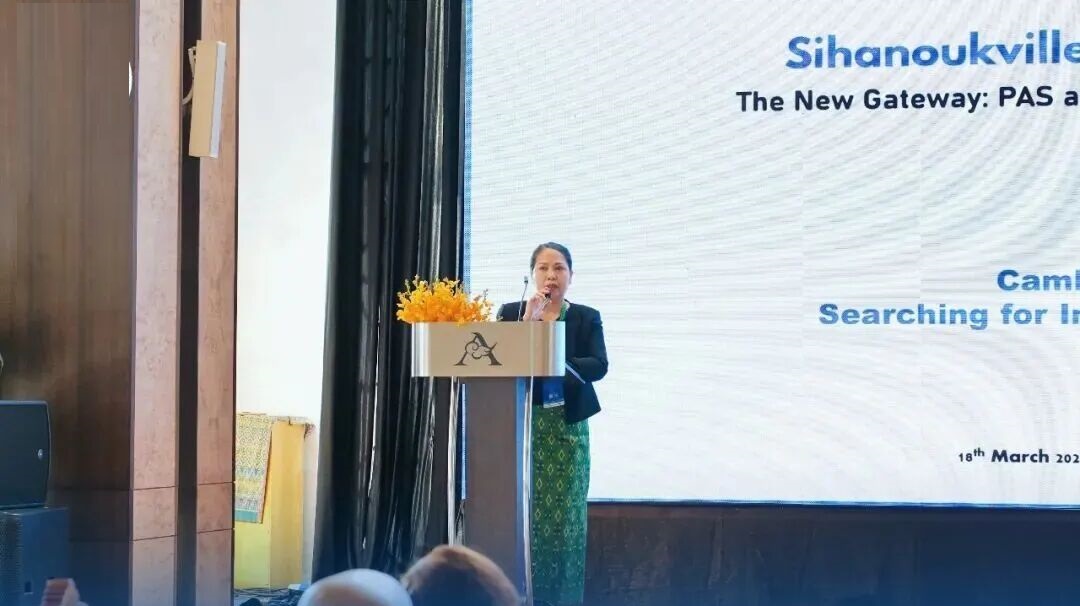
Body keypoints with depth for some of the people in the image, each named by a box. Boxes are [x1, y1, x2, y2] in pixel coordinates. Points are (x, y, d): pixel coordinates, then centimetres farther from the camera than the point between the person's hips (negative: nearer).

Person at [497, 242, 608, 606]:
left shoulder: (586, 318, 7)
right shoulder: (511, 313, 8)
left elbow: (599, 366, -7)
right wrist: (527, 320, -14)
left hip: (567, 425, 0)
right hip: (523, 422, 0)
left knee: (565, 514, -3)